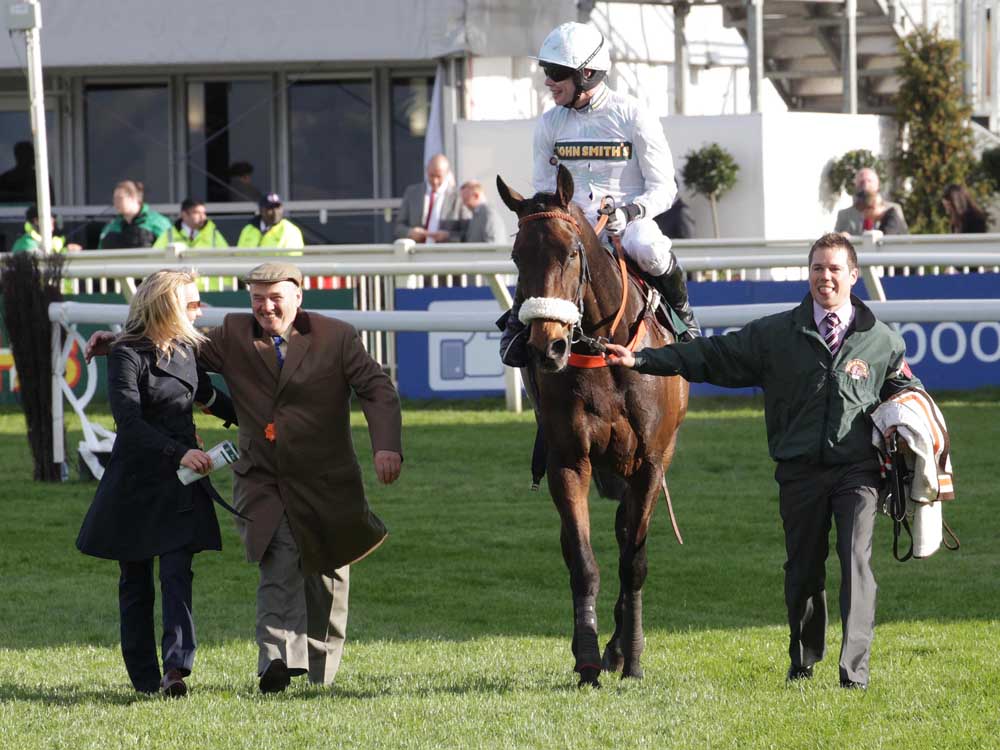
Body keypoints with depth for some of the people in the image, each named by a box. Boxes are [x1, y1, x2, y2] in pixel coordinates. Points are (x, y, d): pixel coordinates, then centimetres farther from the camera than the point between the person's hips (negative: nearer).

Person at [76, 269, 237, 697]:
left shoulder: (186, 350, 9)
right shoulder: (126, 356, -11)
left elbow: (207, 396, 28)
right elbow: (129, 421, -22)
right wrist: (179, 452, -32)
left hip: (181, 484, 4)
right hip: (137, 481, -4)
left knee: (177, 574, -12)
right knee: (136, 582, 5)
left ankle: (176, 669, -24)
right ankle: (144, 677, 13)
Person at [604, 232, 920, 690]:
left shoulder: (882, 341, 7)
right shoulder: (777, 335, 6)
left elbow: (907, 392, 21)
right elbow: (711, 357, 5)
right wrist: (641, 360, -2)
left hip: (857, 469, -2)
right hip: (801, 471, 2)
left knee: (856, 562, -13)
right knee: (803, 568, 9)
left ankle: (855, 669, -15)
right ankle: (803, 661, 27)